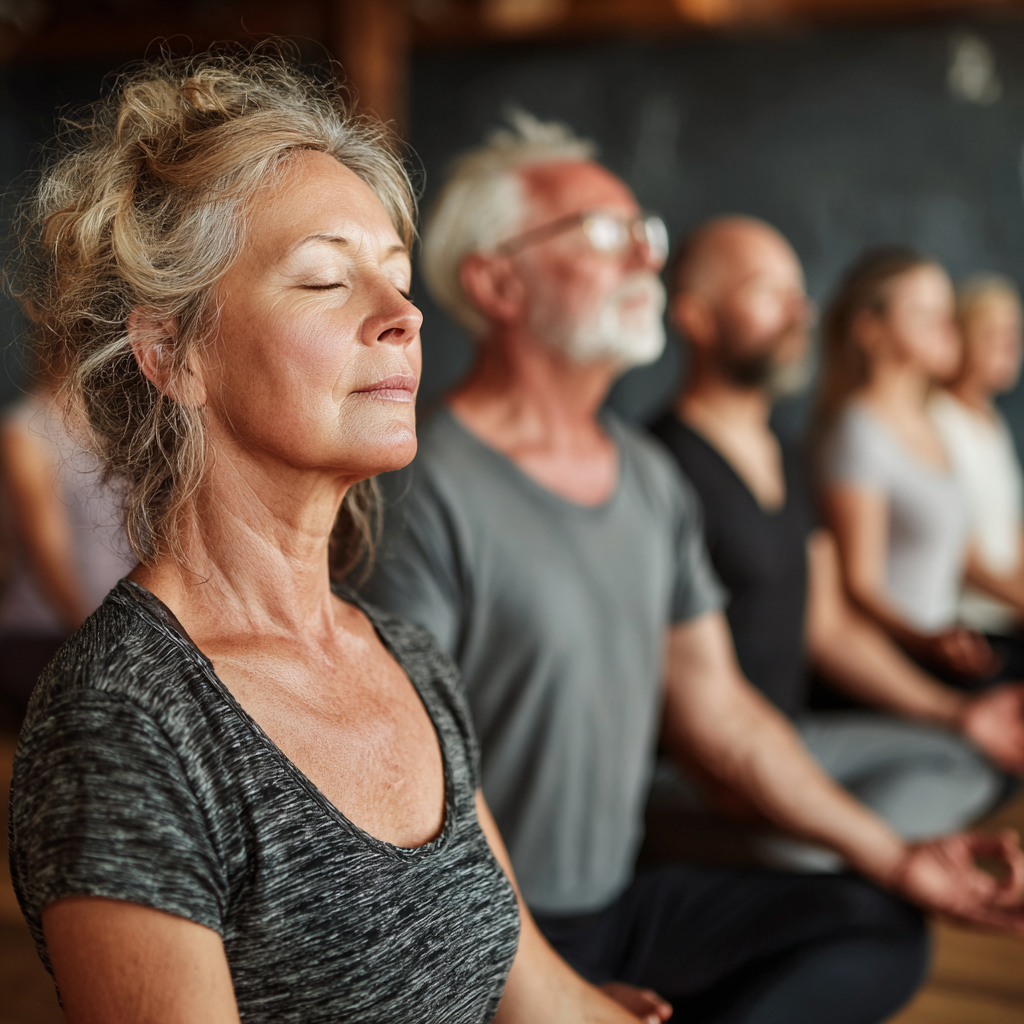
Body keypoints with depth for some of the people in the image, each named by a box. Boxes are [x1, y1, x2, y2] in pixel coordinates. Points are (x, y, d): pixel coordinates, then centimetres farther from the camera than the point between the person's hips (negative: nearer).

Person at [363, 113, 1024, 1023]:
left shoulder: (652, 477, 8)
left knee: (879, 927, -5)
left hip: (623, 898, 8)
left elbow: (715, 704, 12)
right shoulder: (422, 493, -17)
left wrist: (890, 854, 7)